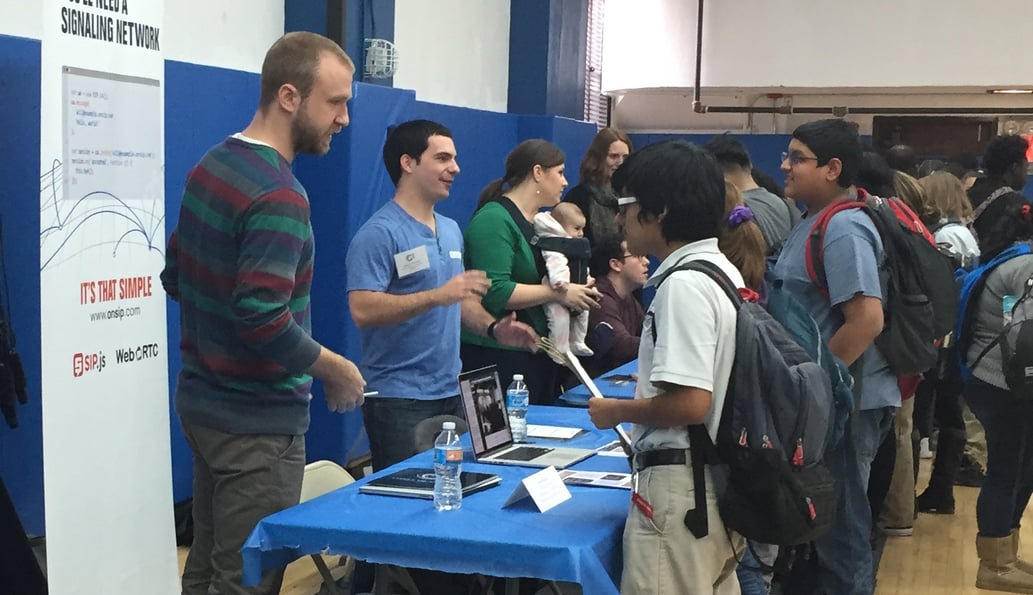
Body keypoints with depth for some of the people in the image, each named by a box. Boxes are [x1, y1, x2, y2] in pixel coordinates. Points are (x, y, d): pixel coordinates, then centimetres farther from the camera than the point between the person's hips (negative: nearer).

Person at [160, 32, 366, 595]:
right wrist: (338, 371, -14)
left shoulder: (209, 167, 7)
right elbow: (264, 321, -28)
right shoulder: (278, 195, -21)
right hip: (257, 421, -9)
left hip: (202, 400, 9)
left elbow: (174, 277, 15)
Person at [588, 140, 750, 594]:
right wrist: (645, 394, 16)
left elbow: (691, 403, -24)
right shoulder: (723, 271, 10)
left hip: (679, 485, -10)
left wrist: (619, 411, -10)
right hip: (718, 478, 10)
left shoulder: (683, 284, -19)